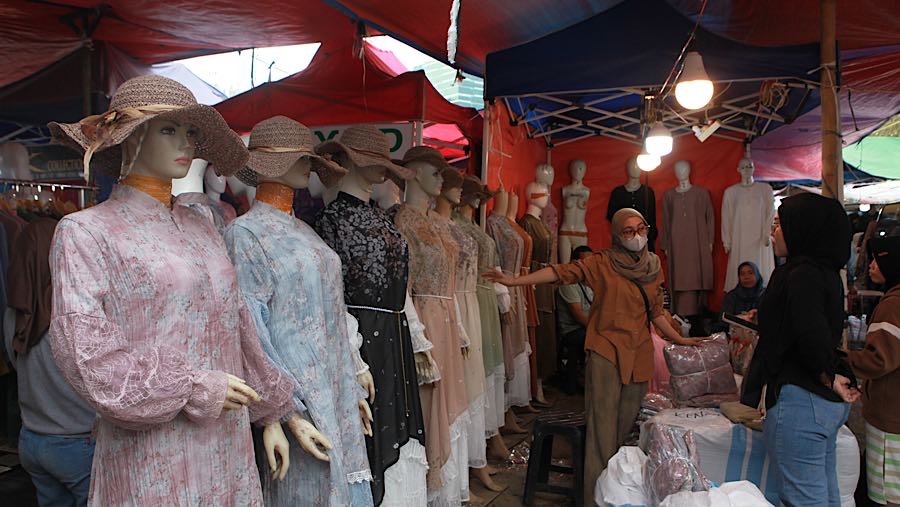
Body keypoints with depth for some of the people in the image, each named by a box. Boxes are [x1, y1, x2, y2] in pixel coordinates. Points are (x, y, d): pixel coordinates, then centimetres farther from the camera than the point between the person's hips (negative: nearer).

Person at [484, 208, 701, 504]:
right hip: (606, 349, -5)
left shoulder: (653, 267, 10)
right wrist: (515, 281, -22)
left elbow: (655, 312, 18)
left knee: (627, 420, 12)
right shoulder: (602, 263, -5)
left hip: (639, 353, 5)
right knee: (603, 425, -5)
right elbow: (562, 272, -14)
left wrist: (678, 339, 18)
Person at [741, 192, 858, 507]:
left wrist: (827, 376, -13)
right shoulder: (825, 272, 12)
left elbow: (813, 337, -28)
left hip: (799, 400, -10)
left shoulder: (801, 275, -18)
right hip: (829, 402, 10)